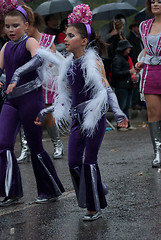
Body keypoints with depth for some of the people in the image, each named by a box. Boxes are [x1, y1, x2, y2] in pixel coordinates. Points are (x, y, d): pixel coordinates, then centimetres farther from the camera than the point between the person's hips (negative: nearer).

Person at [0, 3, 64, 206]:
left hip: (31, 97, -6)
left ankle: (51, 190, 18)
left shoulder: (30, 42, -8)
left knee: (35, 147, 1)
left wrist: (17, 74, -42)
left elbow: (38, 59, -29)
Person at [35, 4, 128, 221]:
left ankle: (96, 208, 6)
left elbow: (106, 90, -10)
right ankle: (97, 194, 20)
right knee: (73, 162, 0)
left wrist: (118, 112, -23)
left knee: (89, 161, -5)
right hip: (77, 118, 6)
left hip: (95, 117, -6)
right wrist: (46, 111, 20)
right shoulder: (68, 65, 9)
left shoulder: (94, 63, -8)